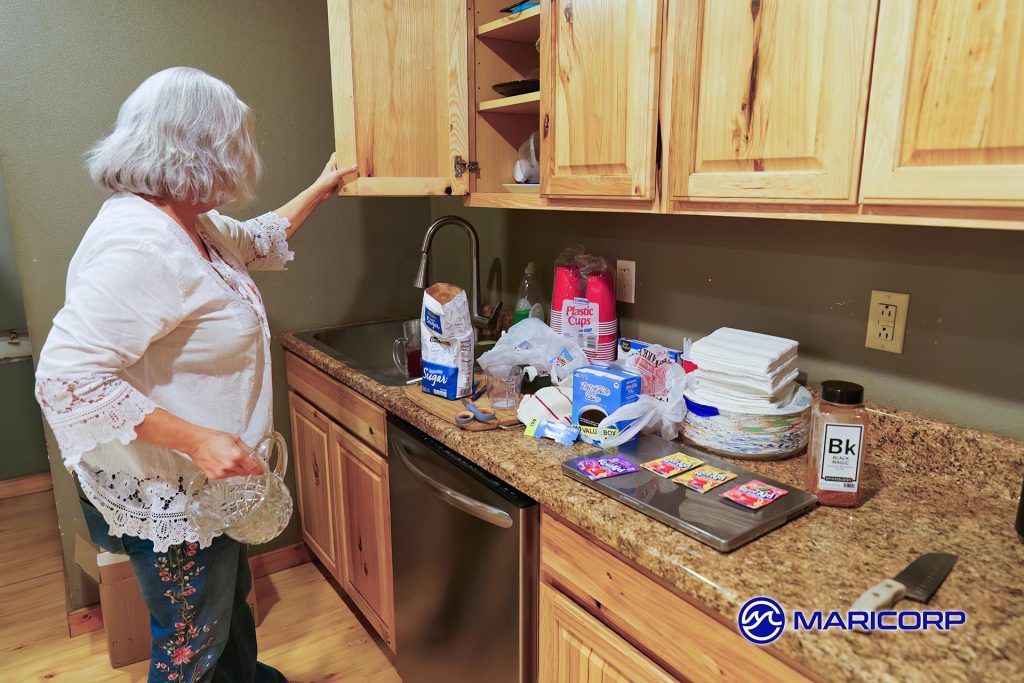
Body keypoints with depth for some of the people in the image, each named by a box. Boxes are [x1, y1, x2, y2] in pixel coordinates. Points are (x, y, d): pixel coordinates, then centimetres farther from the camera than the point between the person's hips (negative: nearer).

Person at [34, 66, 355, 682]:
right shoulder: (137, 244, -29)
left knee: (231, 595, 31)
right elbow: (67, 377, -33)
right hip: (166, 493, -10)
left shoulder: (192, 226, 3)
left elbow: (259, 241, 23)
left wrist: (321, 189, 27)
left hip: (202, 478, 10)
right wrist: (196, 440, -34)